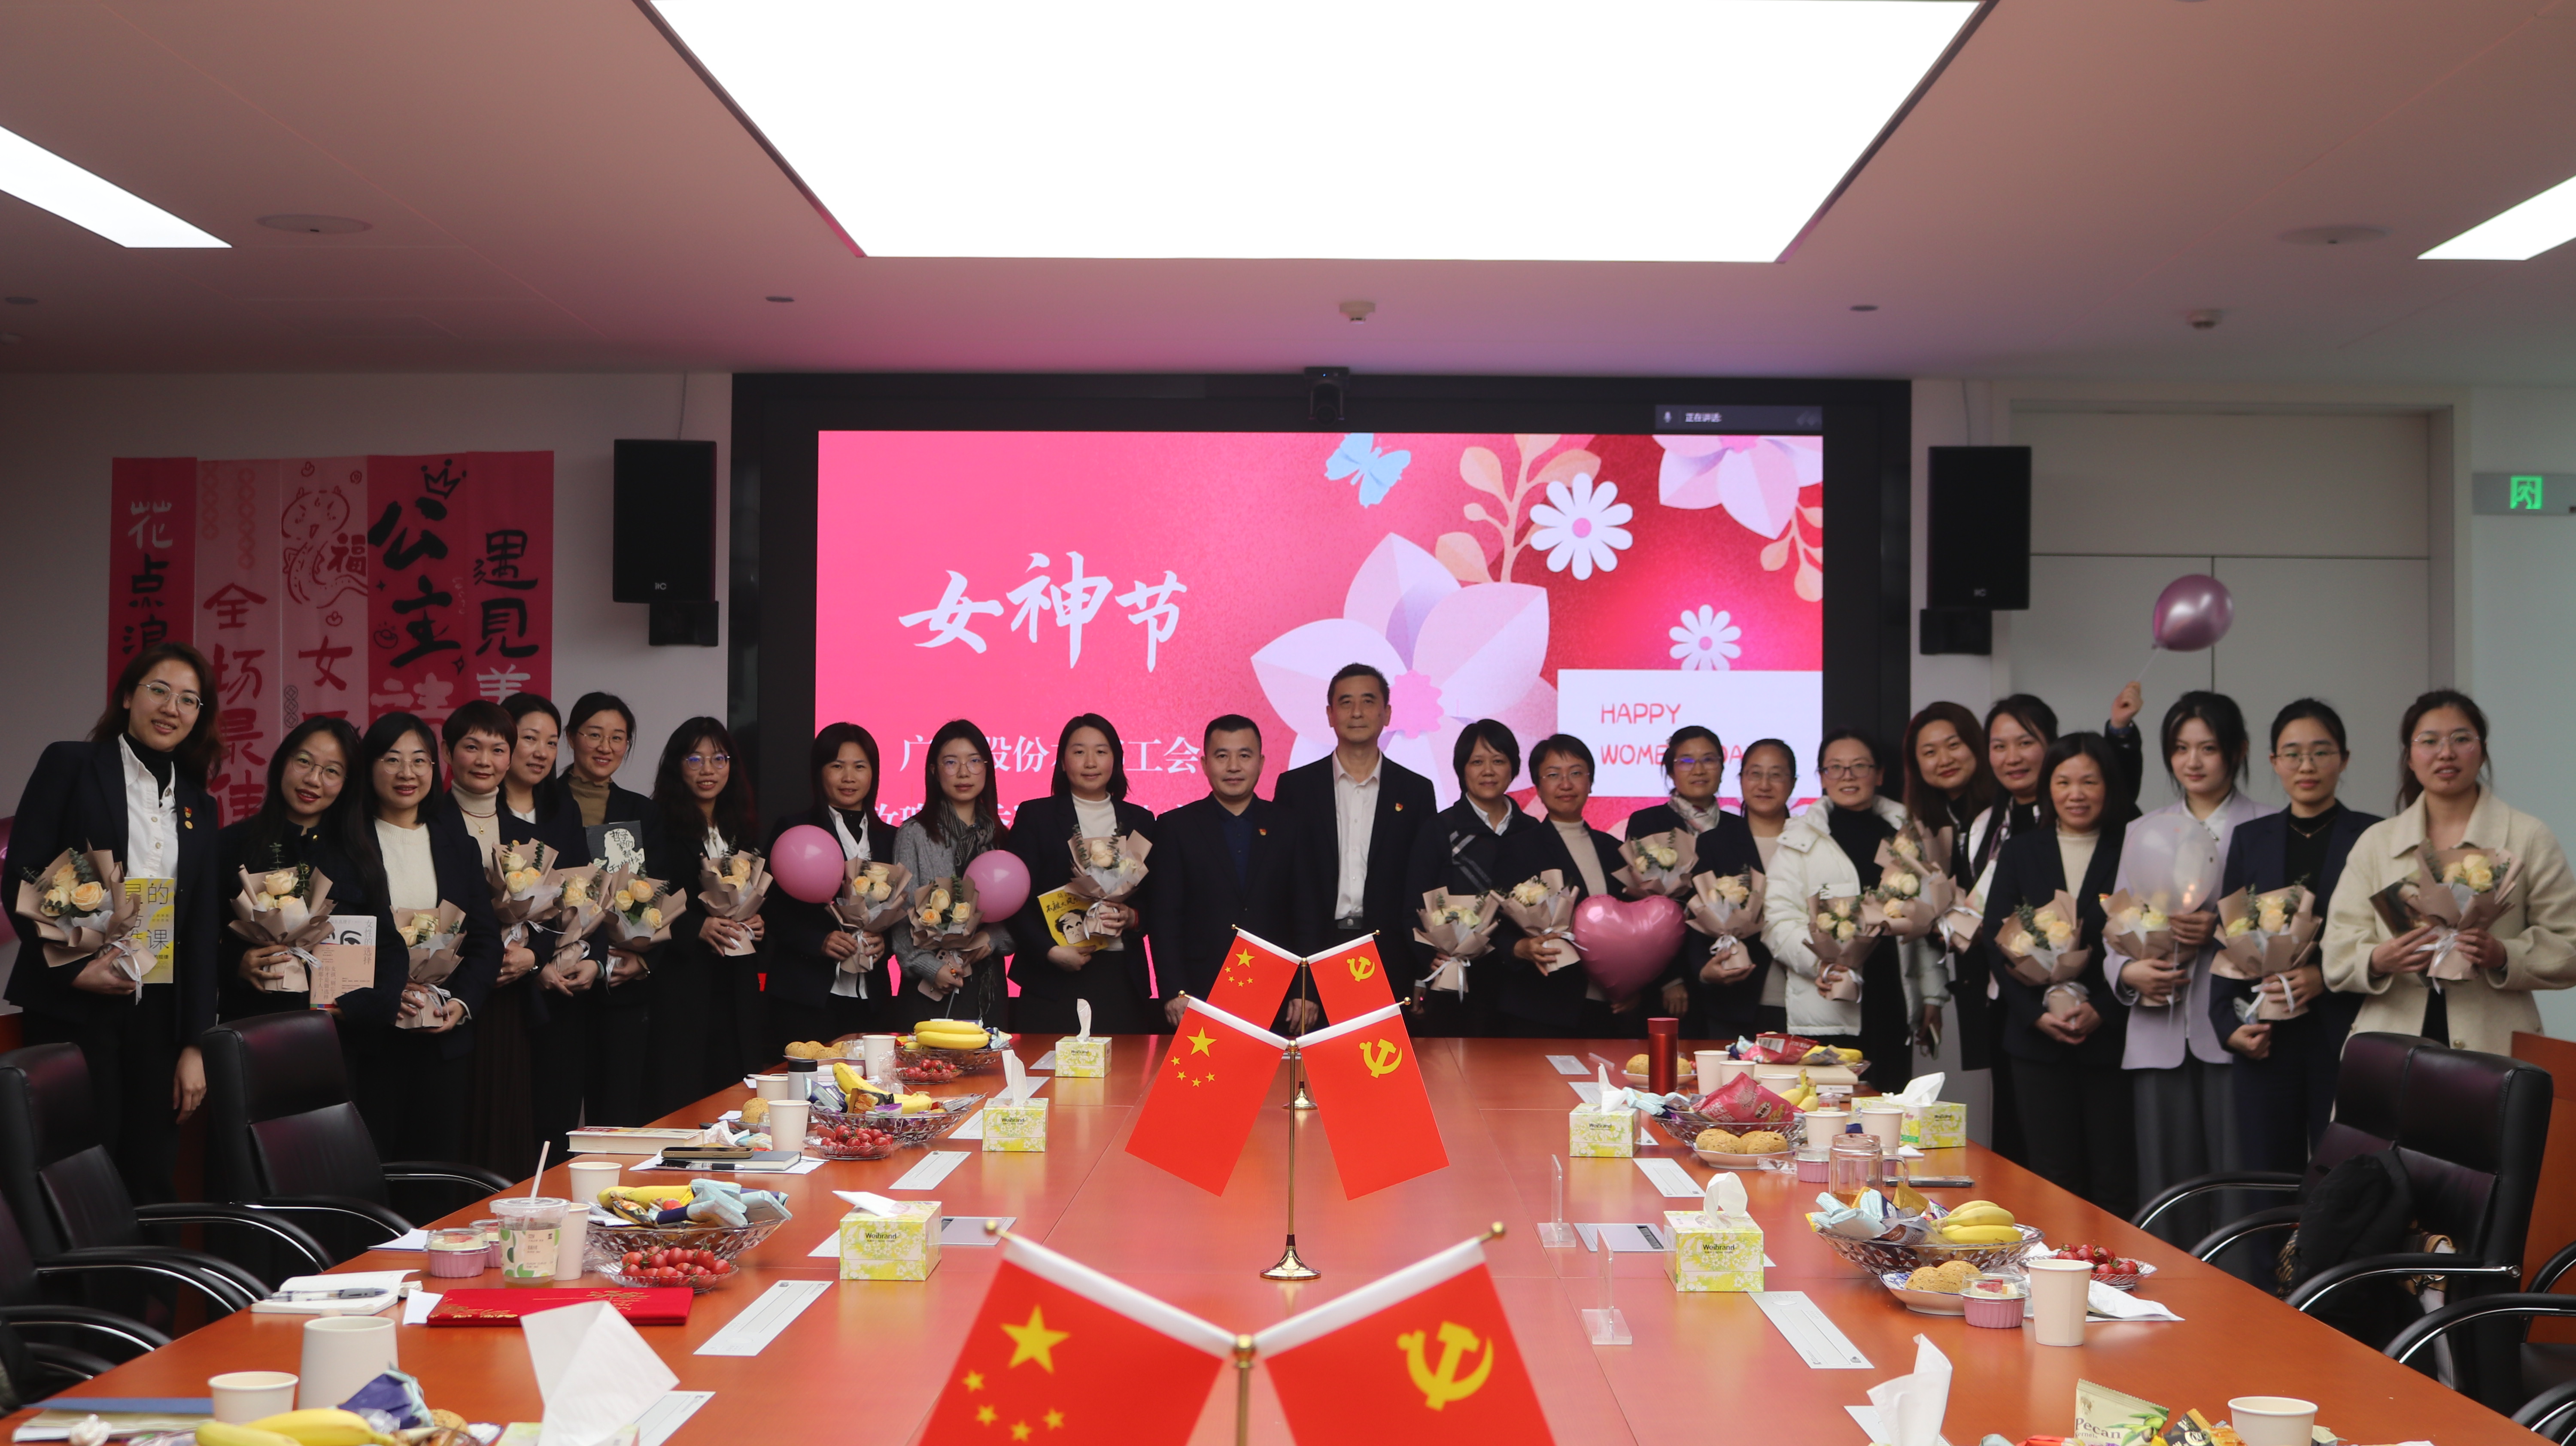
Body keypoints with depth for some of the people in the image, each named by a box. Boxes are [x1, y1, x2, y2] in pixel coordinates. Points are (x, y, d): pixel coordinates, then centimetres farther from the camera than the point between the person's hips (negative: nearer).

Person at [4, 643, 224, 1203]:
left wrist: (194, 1045, 7)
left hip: (158, 1013, 4)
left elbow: (202, 931, 12)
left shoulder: (198, 804, 14)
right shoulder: (70, 766, 2)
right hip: (71, 1009, -4)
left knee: (151, 1178, 3)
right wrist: (74, 967, -16)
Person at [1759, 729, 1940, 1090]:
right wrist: (1820, 959, -24)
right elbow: (1779, 921, -6)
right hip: (1828, 1016, -3)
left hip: (1894, 1011, 3)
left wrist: (1932, 997, 13)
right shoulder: (1800, 839, 3)